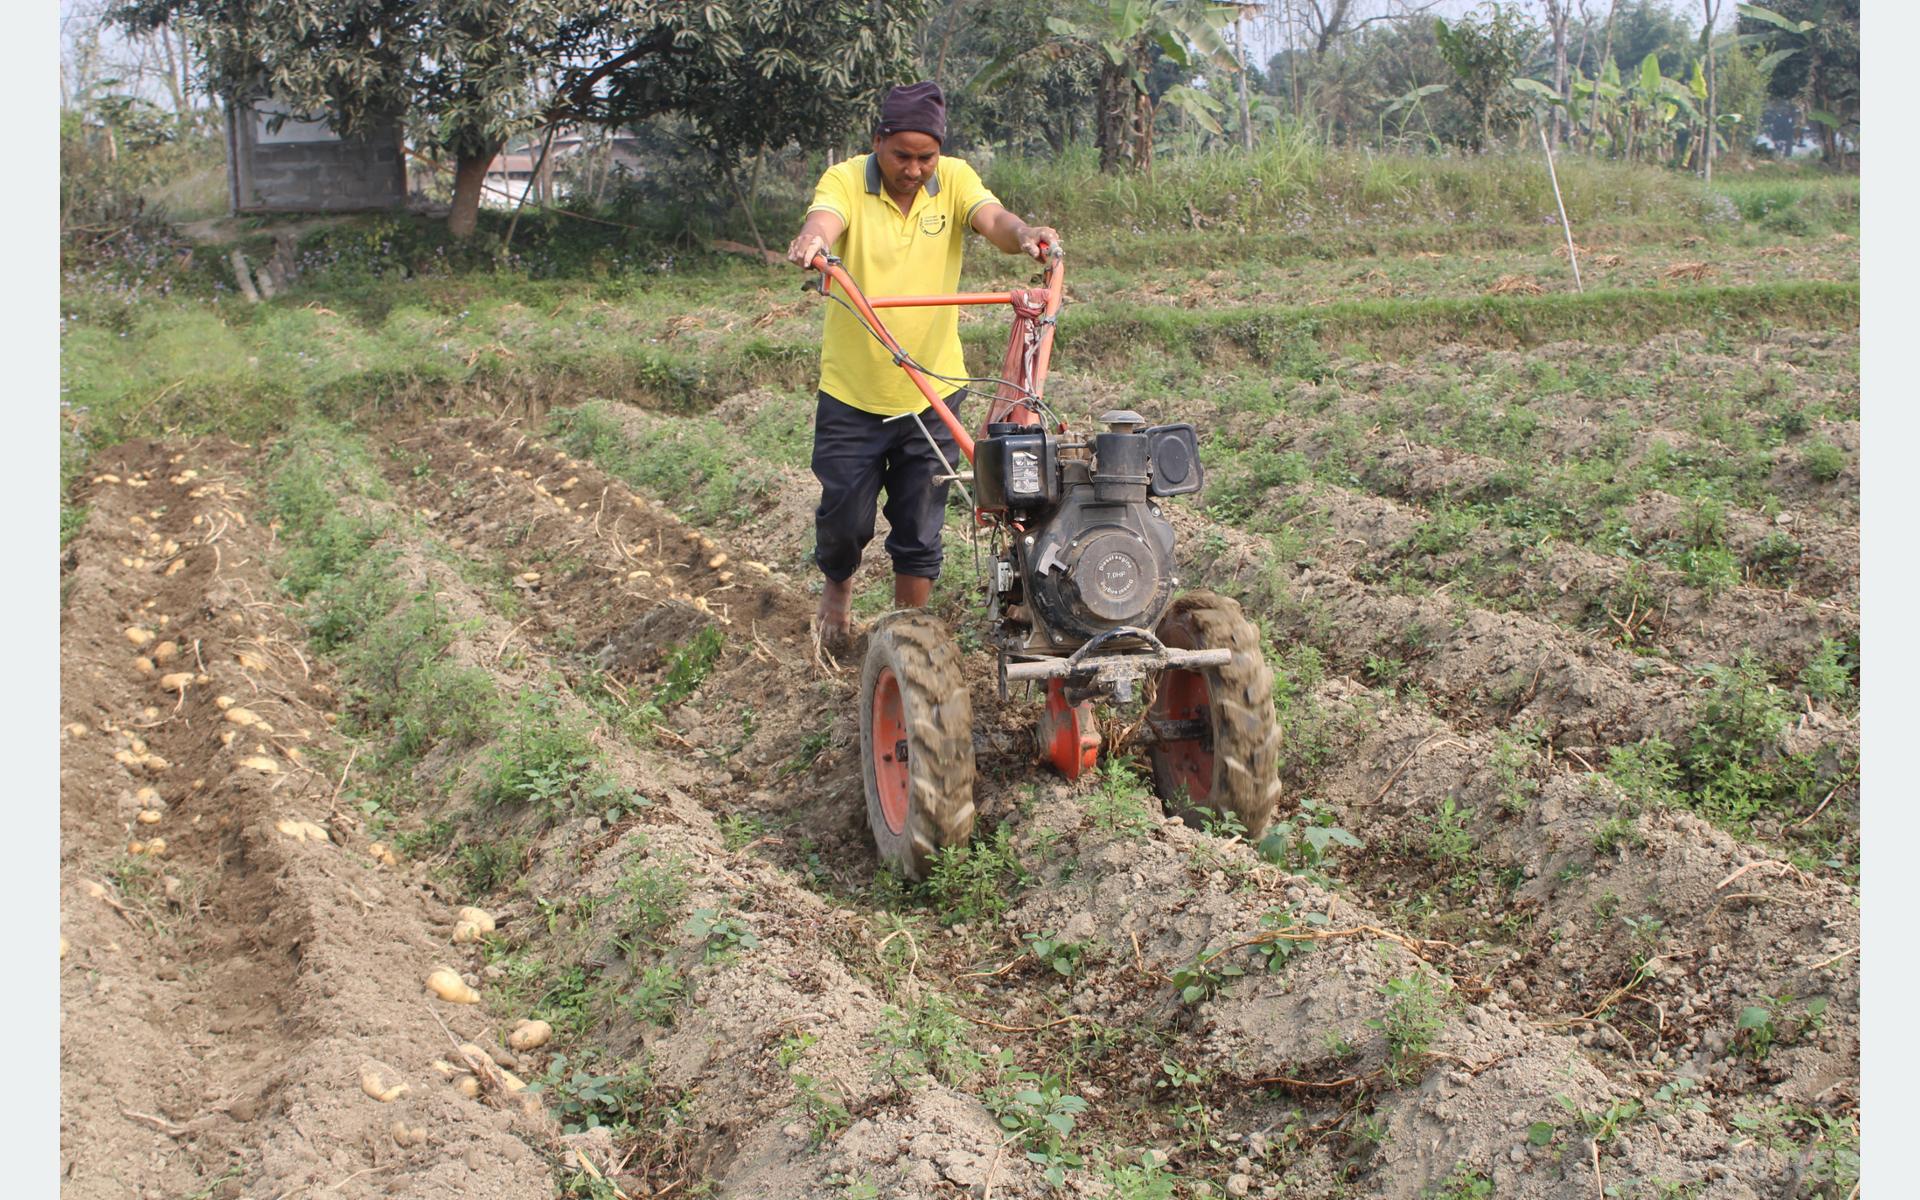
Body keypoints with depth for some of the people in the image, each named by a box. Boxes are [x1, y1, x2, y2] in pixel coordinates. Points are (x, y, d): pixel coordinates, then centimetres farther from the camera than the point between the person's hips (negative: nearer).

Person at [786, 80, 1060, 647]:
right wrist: (811, 240, -54)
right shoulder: (846, 180, -9)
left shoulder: (954, 180, -2)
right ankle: (837, 585, 39)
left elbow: (991, 218, -20)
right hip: (853, 392, -1)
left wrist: (1024, 234, -43)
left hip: (932, 393, 2)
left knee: (920, 531, 7)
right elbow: (824, 218, -29)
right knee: (844, 519, 6)